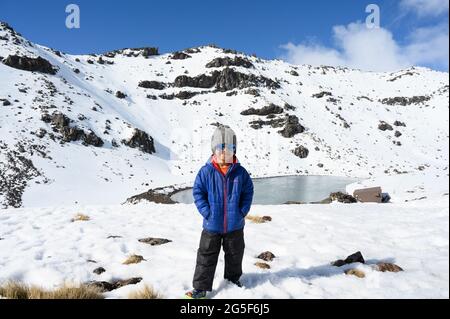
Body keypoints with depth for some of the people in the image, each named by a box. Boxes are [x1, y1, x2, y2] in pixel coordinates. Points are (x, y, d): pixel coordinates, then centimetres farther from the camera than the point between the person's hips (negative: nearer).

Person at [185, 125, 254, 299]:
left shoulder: (240, 172, -6)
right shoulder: (206, 171, -11)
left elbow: (248, 192, 1)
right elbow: (198, 192, -7)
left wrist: (243, 210, -8)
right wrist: (206, 212, -15)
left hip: (235, 225, 2)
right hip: (212, 225, -2)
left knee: (235, 254, 21)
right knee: (206, 256, 7)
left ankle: (233, 278, 44)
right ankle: (201, 287, 19)